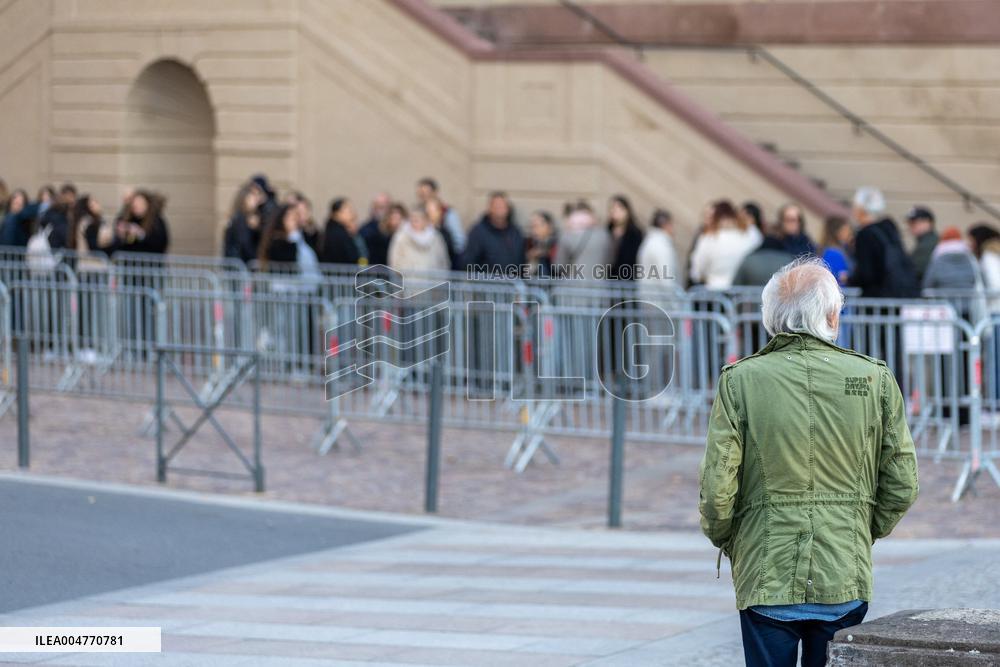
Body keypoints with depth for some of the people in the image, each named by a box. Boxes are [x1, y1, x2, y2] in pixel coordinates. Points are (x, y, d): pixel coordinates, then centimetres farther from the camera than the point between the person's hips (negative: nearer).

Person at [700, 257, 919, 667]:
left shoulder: (740, 381, -6)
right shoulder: (875, 380, -1)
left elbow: (717, 486, -8)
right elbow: (902, 484, 3)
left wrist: (723, 540, 12)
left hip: (766, 579, -1)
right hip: (846, 579, 1)